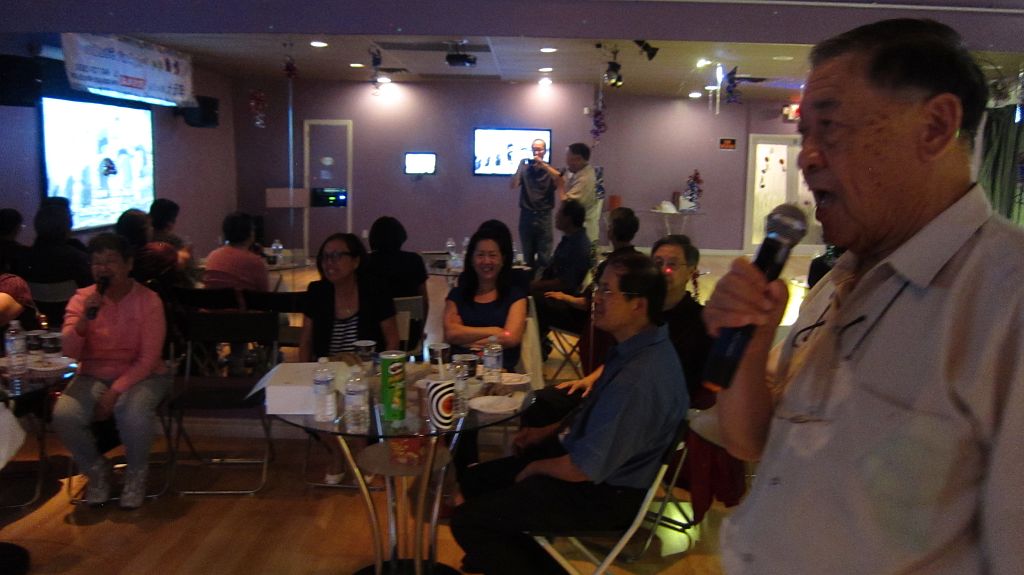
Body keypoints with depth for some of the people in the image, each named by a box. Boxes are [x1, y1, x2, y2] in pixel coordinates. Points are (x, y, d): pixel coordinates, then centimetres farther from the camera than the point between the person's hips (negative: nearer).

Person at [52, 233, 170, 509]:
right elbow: (70, 353, -8)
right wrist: (85, 318, -24)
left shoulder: (148, 300, -8)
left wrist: (115, 391, -20)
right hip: (94, 376, 3)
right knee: (64, 415, -27)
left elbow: (148, 359, -11)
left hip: (141, 376, -3)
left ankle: (136, 473, -1)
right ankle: (96, 468, 5)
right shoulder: (81, 298, 0)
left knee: (133, 415, -35)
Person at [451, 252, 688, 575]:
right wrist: (550, 430, 11)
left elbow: (584, 469, -27)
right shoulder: (640, 345, -2)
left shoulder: (637, 380, -34)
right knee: (475, 481, 15)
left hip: (602, 493, -10)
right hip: (590, 462, 10)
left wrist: (535, 468, -9)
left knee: (466, 521, -7)